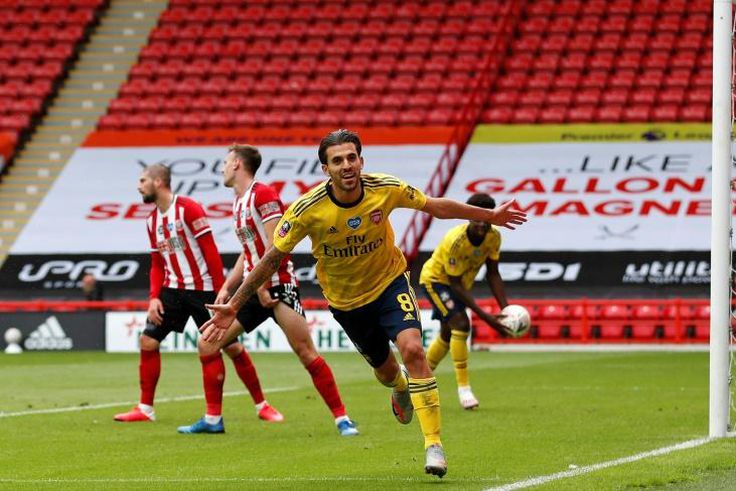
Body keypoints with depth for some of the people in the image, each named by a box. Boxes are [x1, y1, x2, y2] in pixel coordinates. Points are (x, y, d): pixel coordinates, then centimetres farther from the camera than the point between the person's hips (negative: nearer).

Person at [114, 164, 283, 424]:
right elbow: (157, 264, 15)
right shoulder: (152, 220, 10)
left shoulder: (188, 208, -13)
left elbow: (211, 252, -15)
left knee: (232, 347, -3)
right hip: (173, 289, 7)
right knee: (148, 341, -3)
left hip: (203, 289, -7)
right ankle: (145, 409, 6)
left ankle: (262, 405, 8)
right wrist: (154, 298, 1)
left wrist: (221, 292, -18)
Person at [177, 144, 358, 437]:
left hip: (278, 287, -9)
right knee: (208, 345, 4)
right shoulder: (238, 203, 17)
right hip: (253, 289, 9)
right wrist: (227, 287, 16)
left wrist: (261, 285, -19)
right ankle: (212, 420, 10)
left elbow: (275, 245, -17)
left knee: (306, 353, -14)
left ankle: (342, 418, -8)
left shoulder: (263, 195, -11)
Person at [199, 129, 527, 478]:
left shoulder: (386, 189, -22)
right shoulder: (308, 209, -26)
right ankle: (401, 389, 55)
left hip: (389, 282, -1)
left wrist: (489, 216, 5)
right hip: (345, 299, 1)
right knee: (385, 370, 13)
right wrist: (233, 305, -18)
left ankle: (433, 444, -19)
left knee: (412, 348, -24)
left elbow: (437, 206, -4)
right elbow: (272, 259, -17)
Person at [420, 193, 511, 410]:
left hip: (461, 283, 7)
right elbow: (455, 284, -33)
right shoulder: (455, 241, -38)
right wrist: (485, 316, -37)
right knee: (460, 324, -26)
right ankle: (463, 387, -22)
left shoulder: (494, 237, -20)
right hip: (436, 279, -7)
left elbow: (492, 274, -8)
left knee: (447, 335, 18)